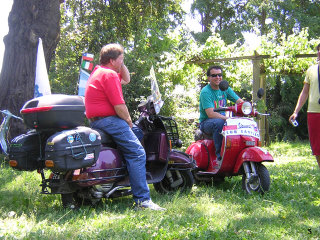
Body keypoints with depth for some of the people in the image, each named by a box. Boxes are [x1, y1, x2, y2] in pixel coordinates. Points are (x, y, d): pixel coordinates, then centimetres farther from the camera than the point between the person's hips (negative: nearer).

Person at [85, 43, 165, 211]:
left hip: (96, 120, 12)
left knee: (137, 132, 28)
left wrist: (122, 66, 17)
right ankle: (142, 200, -23)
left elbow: (126, 79, 31)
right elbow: (119, 105, -20)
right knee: (137, 153, -17)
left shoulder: (99, 71, 19)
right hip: (108, 120, -12)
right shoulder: (109, 74, -14)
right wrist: (128, 120, -3)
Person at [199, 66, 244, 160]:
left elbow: (240, 102, 0)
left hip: (223, 119, 6)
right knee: (219, 122, -37)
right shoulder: (205, 92, -13)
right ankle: (220, 154, -31)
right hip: (206, 123, -6)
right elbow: (210, 114, -24)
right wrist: (228, 118, -33)